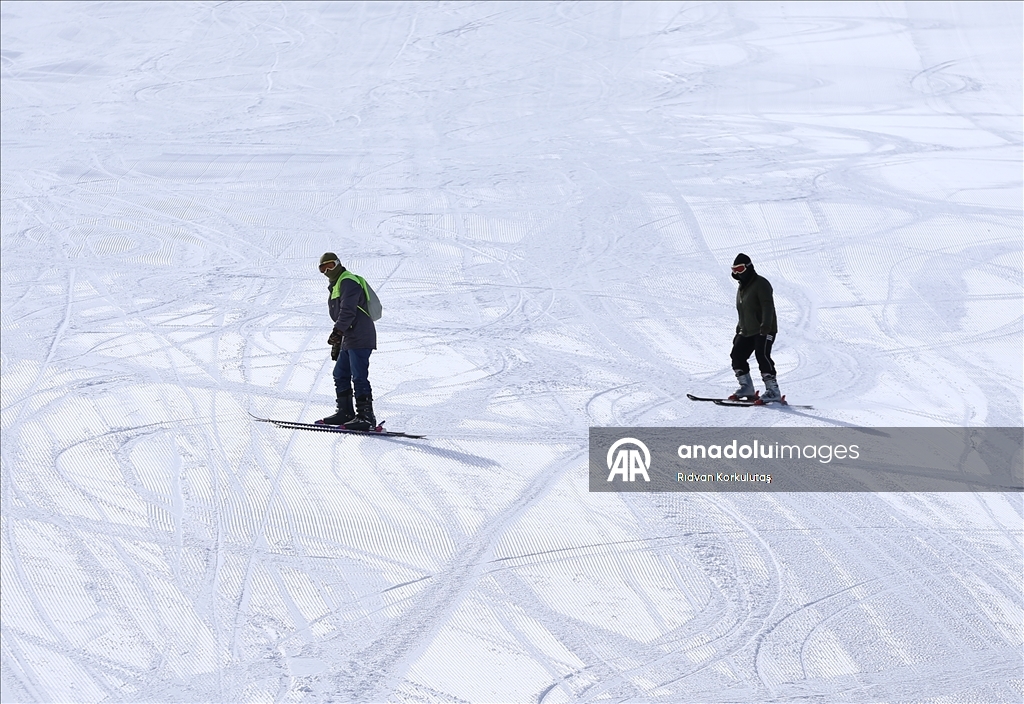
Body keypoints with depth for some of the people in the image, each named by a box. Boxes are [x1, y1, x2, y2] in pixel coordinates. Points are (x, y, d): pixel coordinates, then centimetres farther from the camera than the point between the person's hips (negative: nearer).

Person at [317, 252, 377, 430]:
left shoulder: (348, 282, -9)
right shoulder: (336, 285, 24)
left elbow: (347, 311, -21)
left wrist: (337, 332, -28)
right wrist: (337, 343, 28)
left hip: (360, 338, -11)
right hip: (349, 339, 11)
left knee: (359, 377, -13)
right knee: (340, 374, 15)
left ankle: (366, 417, -15)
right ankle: (345, 412, 22)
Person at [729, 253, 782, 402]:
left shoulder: (761, 284, -9)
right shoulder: (742, 287, 19)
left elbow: (768, 306, -20)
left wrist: (765, 325, -32)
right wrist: (738, 330, 26)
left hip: (764, 330, -9)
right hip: (747, 331, 9)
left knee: (762, 356, -20)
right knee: (737, 356, 4)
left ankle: (773, 390, -20)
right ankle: (746, 388, 13)